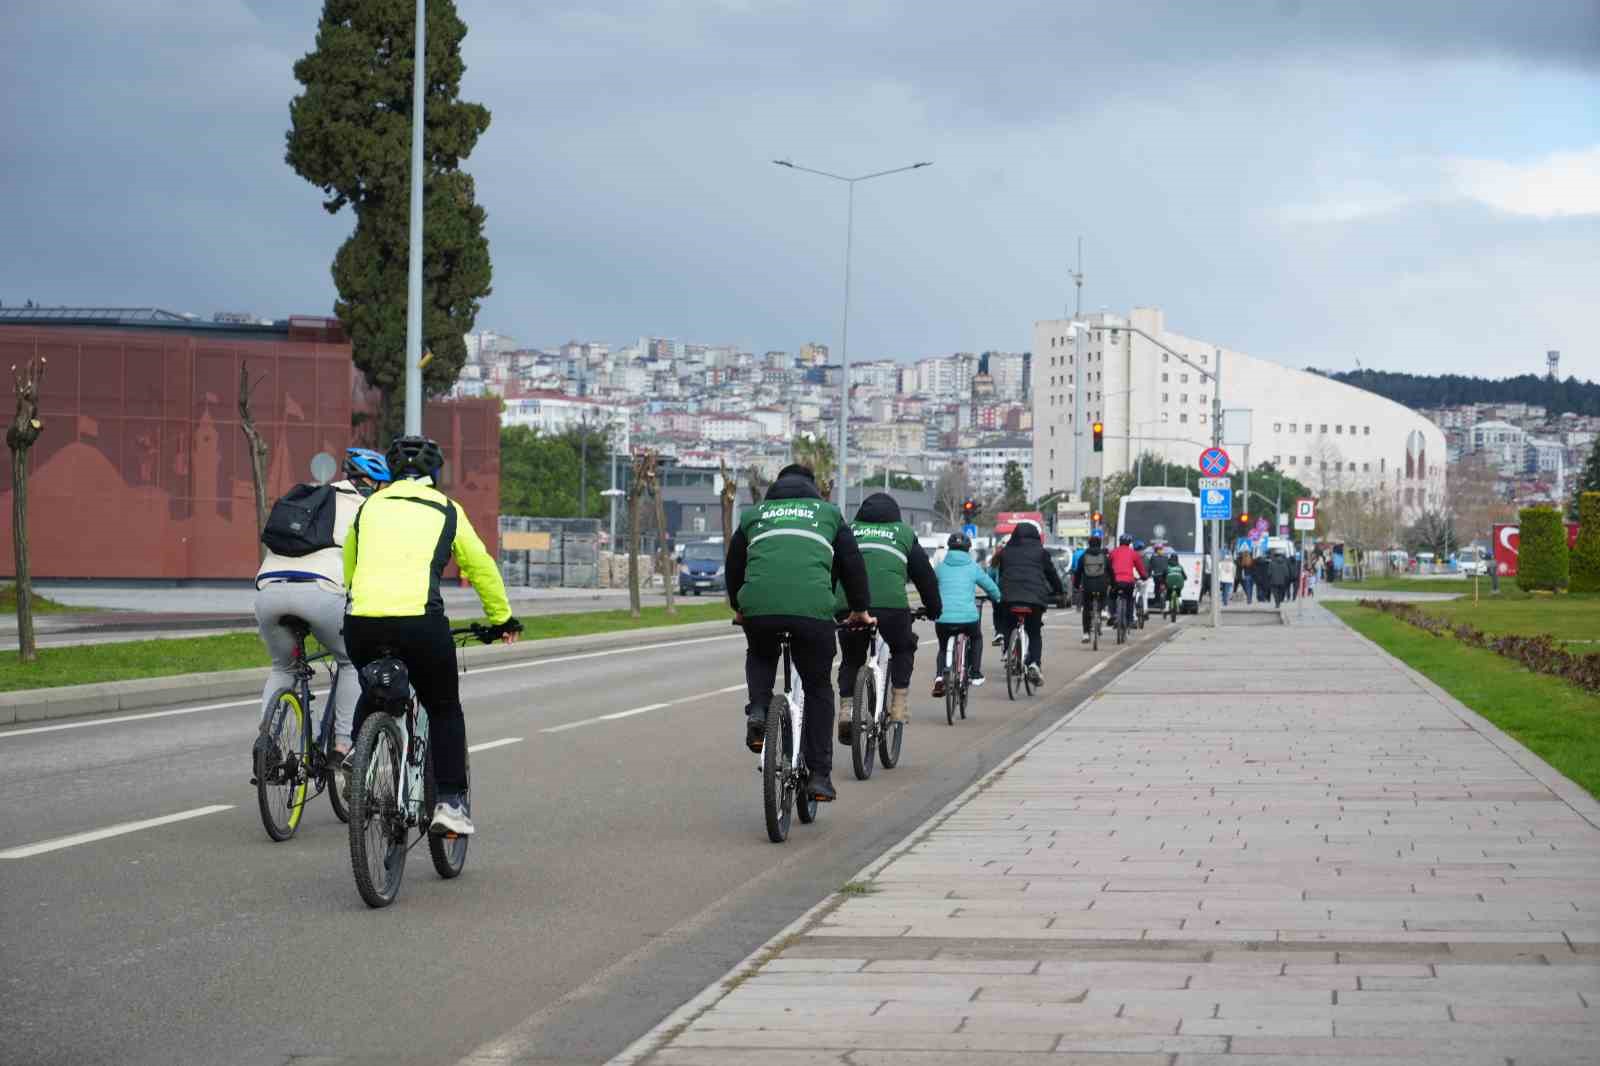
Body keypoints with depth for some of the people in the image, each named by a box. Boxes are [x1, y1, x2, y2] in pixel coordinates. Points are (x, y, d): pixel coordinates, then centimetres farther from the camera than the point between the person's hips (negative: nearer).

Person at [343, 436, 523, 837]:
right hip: (420, 622, -2)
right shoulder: (447, 511, 16)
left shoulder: (370, 507, 21)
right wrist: (502, 619, 39)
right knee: (445, 710, 17)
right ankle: (450, 802, 7)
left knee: (372, 697, 31)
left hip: (362, 622, 2)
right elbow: (482, 568, 24)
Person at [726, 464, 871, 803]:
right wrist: (859, 609, 35)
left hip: (758, 608, 1)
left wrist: (738, 607, 48)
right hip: (813, 609, -1)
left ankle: (758, 711, 7)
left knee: (760, 657, 34)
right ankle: (819, 775, 11)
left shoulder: (753, 514, 26)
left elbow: (733, 565, 32)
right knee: (818, 689, 15)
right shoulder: (828, 513, 22)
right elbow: (853, 563, 22)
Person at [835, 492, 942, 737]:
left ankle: (847, 707, 2)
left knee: (851, 660, 20)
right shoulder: (904, 533, 21)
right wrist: (933, 607, 35)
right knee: (902, 651, 24)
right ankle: (899, 706, 14)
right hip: (891, 604, -1)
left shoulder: (848, 531, 24)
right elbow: (924, 573, 23)